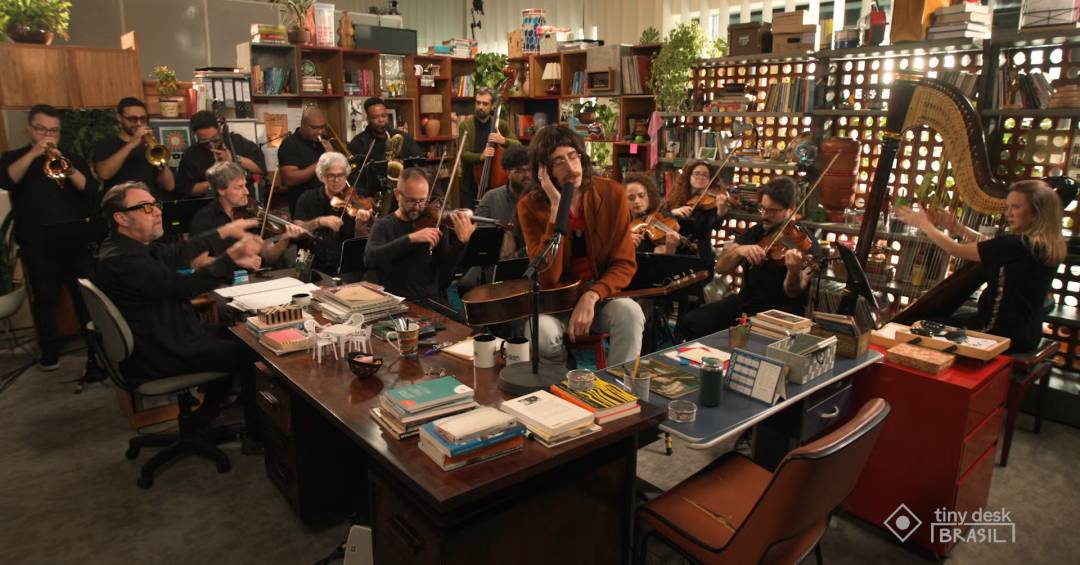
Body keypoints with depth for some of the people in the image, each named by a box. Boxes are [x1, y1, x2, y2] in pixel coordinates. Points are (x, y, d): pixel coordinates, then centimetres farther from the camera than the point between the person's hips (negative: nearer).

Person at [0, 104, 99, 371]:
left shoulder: (73, 159, 11)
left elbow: (92, 191, -4)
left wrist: (68, 169, -19)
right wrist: (33, 153, -19)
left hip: (77, 243, 1)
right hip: (37, 247, -1)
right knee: (44, 300, 6)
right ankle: (49, 353, 19)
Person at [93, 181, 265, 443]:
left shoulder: (134, 247, 4)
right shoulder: (120, 260, -27)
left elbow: (177, 252, 15)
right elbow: (182, 286, -35)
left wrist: (225, 232, 16)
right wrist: (231, 257, -42)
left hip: (161, 339, 11)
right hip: (156, 356, -11)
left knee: (234, 339, 21)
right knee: (249, 353, -5)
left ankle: (204, 422, 28)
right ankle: (258, 434, 11)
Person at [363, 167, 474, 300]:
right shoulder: (384, 226, 2)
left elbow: (446, 271, -5)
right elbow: (370, 259, -18)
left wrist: (461, 241, -21)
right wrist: (411, 238, -26)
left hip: (432, 301, 1)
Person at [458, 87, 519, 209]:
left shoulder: (501, 124, 4)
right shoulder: (465, 125, -3)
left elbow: (519, 146, -1)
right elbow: (463, 154, -12)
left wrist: (504, 140, -20)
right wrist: (480, 156, -31)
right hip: (471, 185, -1)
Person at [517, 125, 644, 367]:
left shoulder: (612, 194, -7)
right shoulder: (531, 206, -11)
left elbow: (625, 264, -7)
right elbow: (547, 276, -22)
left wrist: (591, 296, -25)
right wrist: (556, 208, -27)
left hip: (602, 296, 1)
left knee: (630, 313, -32)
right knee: (540, 331, -32)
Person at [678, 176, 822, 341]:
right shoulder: (756, 231, 6)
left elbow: (792, 293, -17)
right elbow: (721, 268, -1)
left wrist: (794, 271, -39)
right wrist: (739, 250, -22)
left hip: (781, 312, -5)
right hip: (745, 302, 5)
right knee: (689, 322, -12)